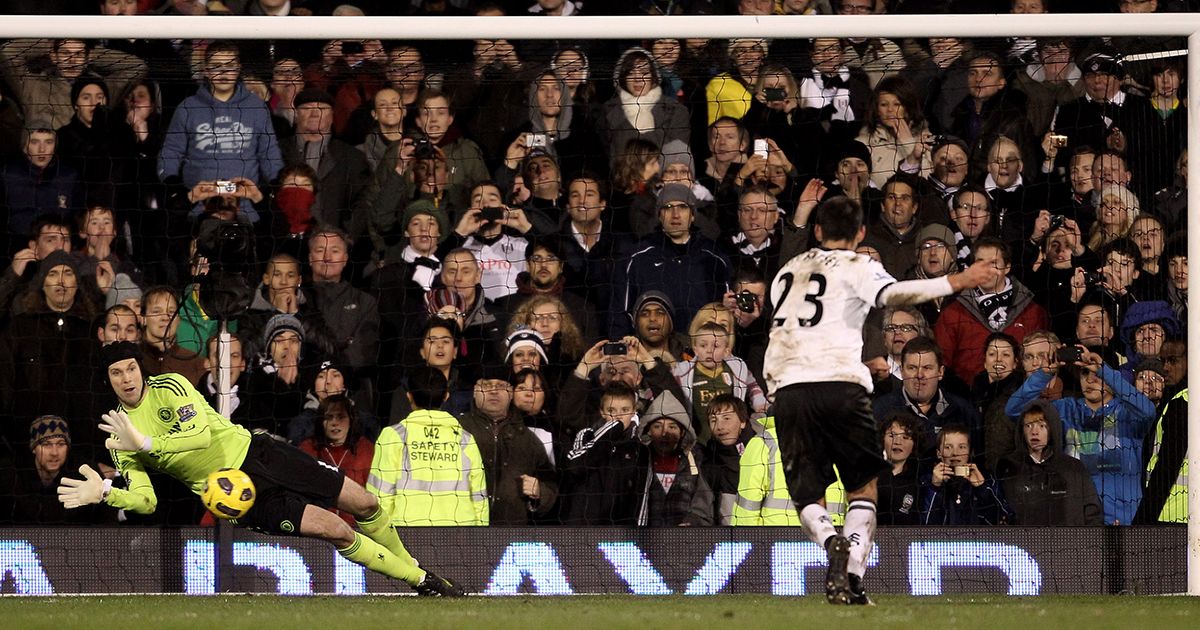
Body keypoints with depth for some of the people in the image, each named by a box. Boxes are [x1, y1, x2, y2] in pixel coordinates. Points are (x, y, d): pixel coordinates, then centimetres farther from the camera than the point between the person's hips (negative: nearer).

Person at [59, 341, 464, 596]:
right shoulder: (119, 440, -4)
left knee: (364, 504, 3)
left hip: (252, 451, 2)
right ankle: (419, 582, 1)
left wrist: (145, 443, -27)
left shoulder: (169, 387, -8)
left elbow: (202, 434, -21)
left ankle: (410, 565, 29)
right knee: (336, 531, -15)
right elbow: (144, 501, -5)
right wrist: (104, 493, -24)